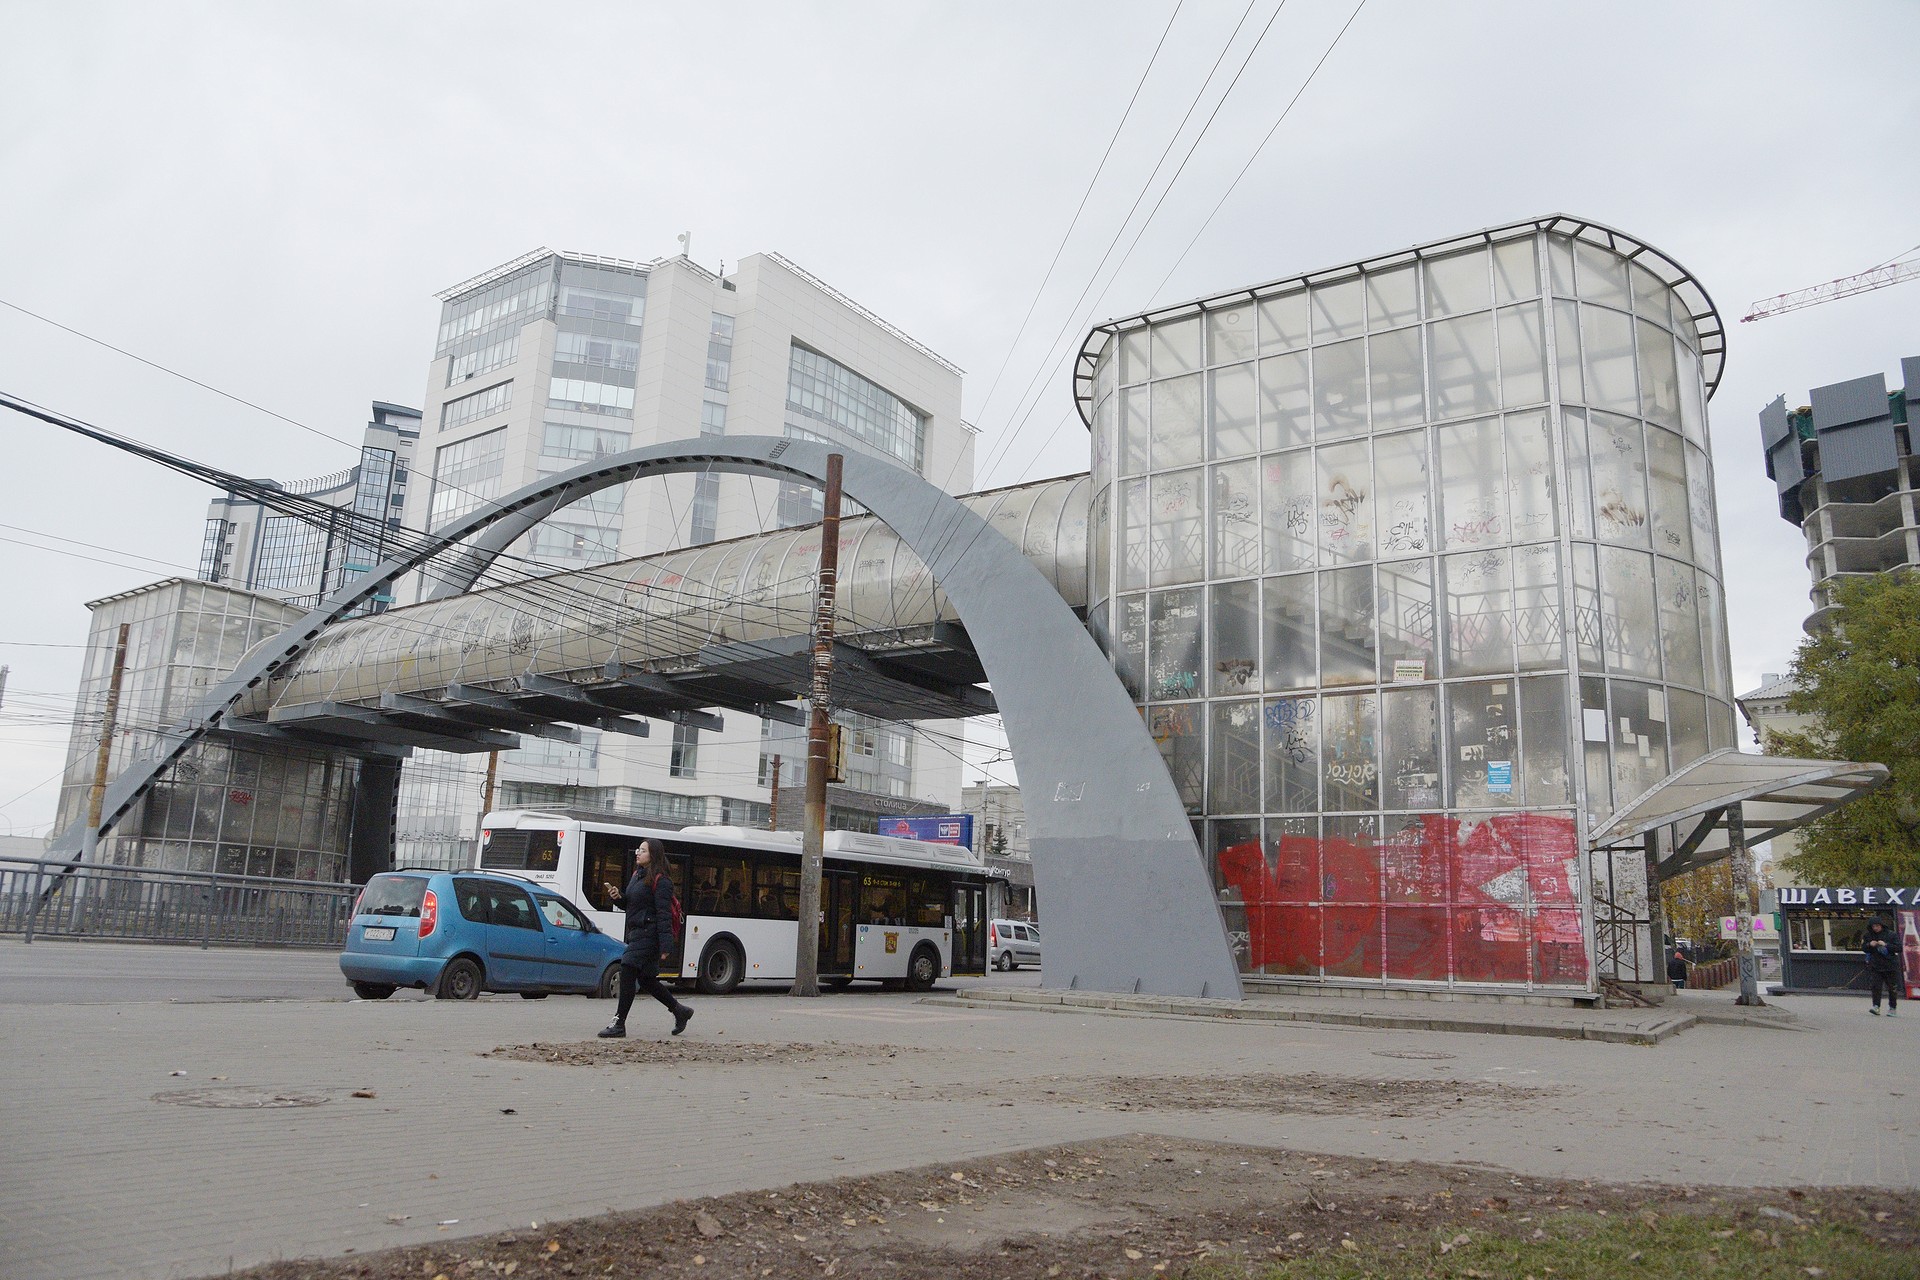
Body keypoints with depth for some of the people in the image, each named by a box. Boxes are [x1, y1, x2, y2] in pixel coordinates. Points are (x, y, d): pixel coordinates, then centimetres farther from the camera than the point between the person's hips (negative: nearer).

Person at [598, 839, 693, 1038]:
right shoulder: (637, 875, 16)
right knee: (646, 979, 13)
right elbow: (629, 905, 23)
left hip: (648, 934, -10)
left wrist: (665, 946, -21)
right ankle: (680, 1011, 27)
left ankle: (619, 1024, -8)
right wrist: (618, 897, 0)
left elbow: (664, 915, -17)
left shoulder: (660, 880, -12)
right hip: (636, 933, 10)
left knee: (627, 972, -13)